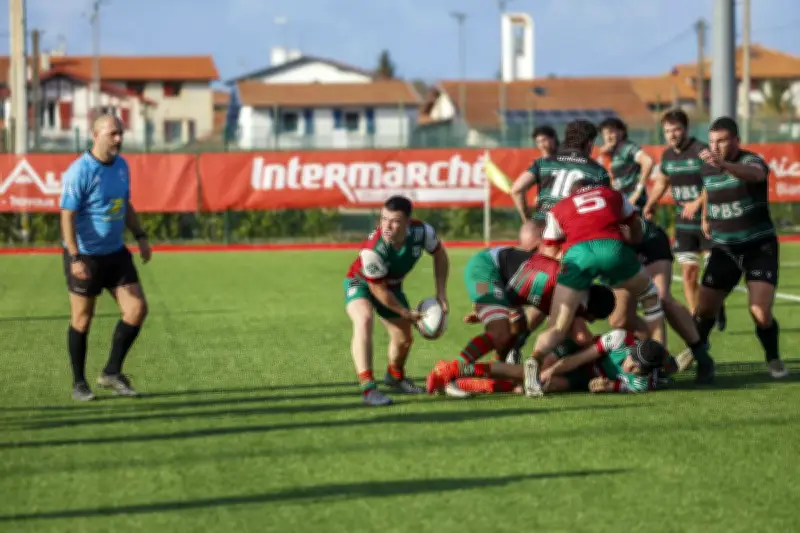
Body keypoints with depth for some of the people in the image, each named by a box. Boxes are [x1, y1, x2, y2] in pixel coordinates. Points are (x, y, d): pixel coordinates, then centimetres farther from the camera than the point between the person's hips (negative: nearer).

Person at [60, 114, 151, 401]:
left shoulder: (121, 165, 5)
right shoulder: (79, 171, -18)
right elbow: (67, 215, -19)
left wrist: (140, 236, 11)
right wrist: (75, 258, -24)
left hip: (116, 252, 7)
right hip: (85, 256, -7)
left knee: (137, 309, -2)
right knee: (82, 319, 3)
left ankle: (112, 372, 11)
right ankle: (79, 383, 17)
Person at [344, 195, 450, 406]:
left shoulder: (421, 231, -28)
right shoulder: (372, 250, -41)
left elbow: (439, 254, -4)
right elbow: (378, 290, -27)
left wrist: (441, 292, -7)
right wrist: (406, 313, -15)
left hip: (393, 286, 6)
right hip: (361, 284, -6)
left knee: (404, 339, 13)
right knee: (364, 319, -35)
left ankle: (395, 376, 48)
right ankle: (367, 387, -39)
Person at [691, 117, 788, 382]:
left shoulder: (751, 161, -15)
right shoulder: (707, 169, 2)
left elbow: (753, 173, -44)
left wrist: (723, 164, -62)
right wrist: (706, 217, 18)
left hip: (759, 247, -4)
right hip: (724, 249, 4)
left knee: (760, 313, -17)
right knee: (704, 309, -5)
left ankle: (773, 359, 10)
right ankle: (699, 357, 20)